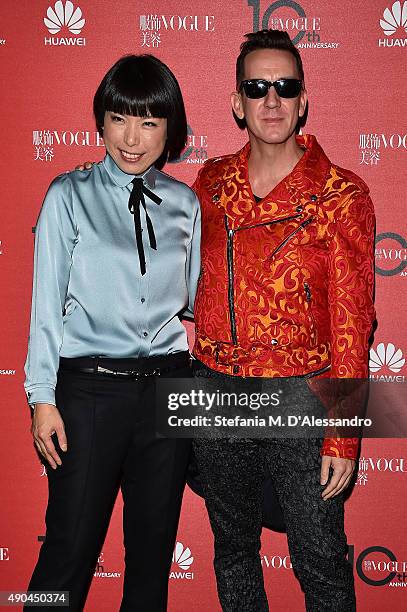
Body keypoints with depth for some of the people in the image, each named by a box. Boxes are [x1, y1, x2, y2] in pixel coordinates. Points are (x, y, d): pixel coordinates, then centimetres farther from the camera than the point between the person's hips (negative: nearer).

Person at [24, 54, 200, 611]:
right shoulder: (70, 196, -1)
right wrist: (43, 398, -7)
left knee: (154, 545, 14)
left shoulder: (185, 204, 7)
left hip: (168, 385, 3)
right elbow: (47, 301, -3)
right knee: (71, 548, 2)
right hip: (90, 387, -3)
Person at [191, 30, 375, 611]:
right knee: (232, 546, 20)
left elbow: (352, 320, -9)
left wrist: (343, 434, -12)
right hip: (215, 389, 4)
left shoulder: (341, 194, -8)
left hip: (299, 394, -3)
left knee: (321, 562, 8)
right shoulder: (211, 181, 3)